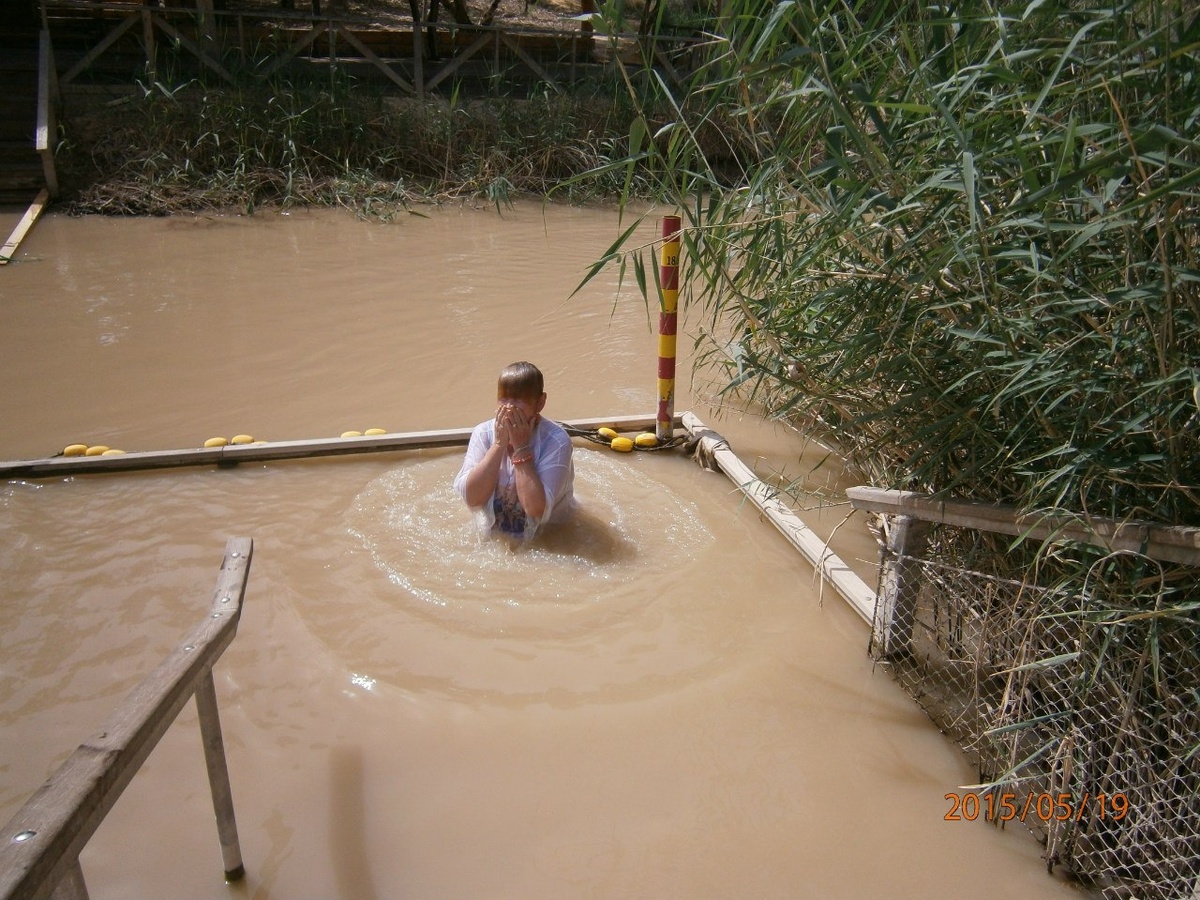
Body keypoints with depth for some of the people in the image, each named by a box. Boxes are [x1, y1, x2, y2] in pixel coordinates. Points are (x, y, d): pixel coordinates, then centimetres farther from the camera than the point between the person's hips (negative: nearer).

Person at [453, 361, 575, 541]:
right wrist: (499, 443, -21)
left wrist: (521, 447, -23)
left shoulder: (557, 440, -17)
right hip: (492, 534, 3)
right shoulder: (483, 433, -7)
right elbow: (472, 498, -17)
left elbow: (535, 508, -25)